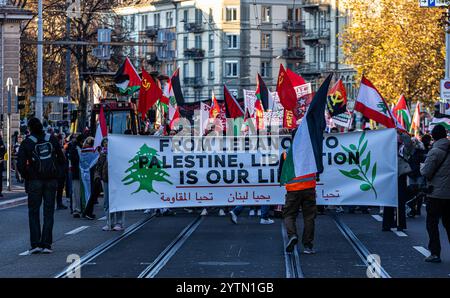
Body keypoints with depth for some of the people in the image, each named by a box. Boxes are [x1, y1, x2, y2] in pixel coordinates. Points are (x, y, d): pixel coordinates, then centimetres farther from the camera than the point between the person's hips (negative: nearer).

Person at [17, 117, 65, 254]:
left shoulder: (26, 143, -4)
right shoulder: (52, 139, 3)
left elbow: (20, 164, -9)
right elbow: (61, 159, 6)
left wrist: (26, 176, 5)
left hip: (34, 180, -2)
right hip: (52, 180, 2)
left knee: (33, 212, 6)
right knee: (48, 212, 6)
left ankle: (35, 244, -2)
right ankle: (46, 244, 2)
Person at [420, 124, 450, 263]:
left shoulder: (435, 151, -13)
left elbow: (426, 172, -13)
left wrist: (422, 167, 6)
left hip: (436, 193, -6)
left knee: (432, 223, 1)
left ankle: (435, 253, -3)